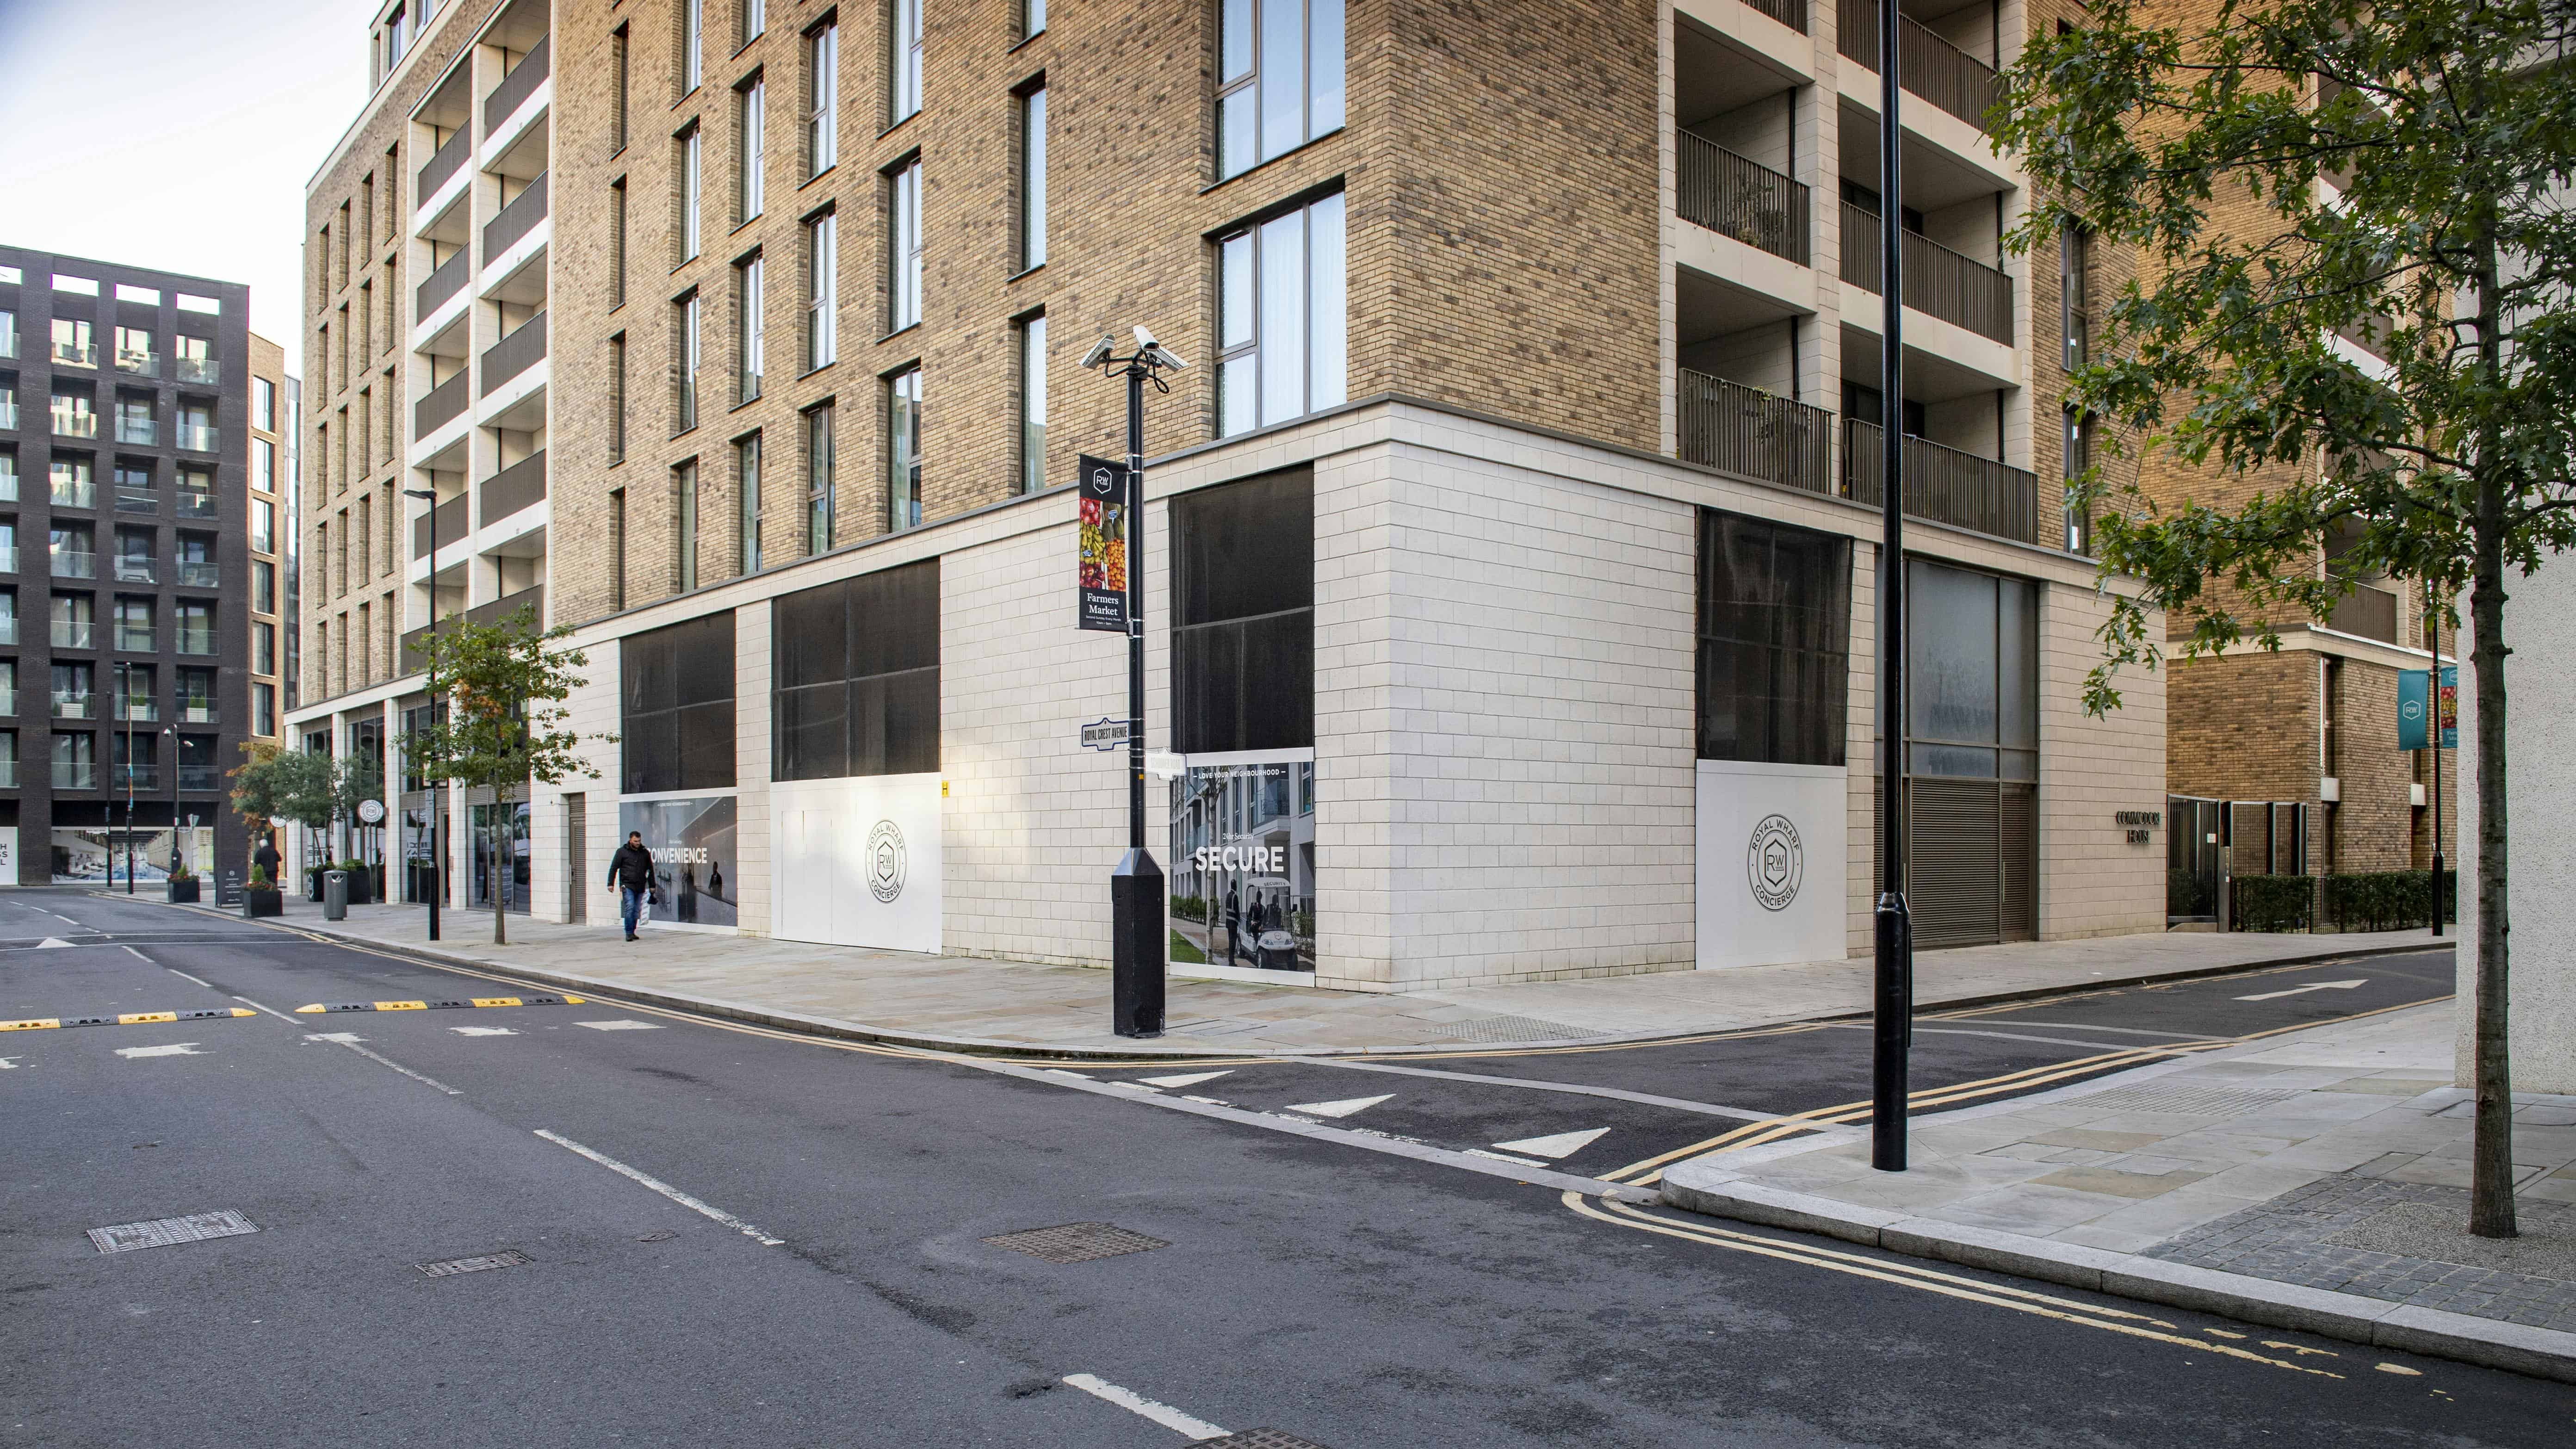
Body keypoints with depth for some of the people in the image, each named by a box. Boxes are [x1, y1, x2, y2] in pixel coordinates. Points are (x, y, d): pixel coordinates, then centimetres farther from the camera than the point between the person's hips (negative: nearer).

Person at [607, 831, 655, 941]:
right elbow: (614, 868, 4)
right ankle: (629, 933, -12)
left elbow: (650, 870, 19)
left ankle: (632, 932, 15)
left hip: (640, 887, 4)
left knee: (636, 910, 6)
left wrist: (652, 886, 17)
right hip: (627, 886, -4)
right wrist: (611, 883, -2)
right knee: (630, 908, -13)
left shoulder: (645, 853, 11)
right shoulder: (622, 852, 1)